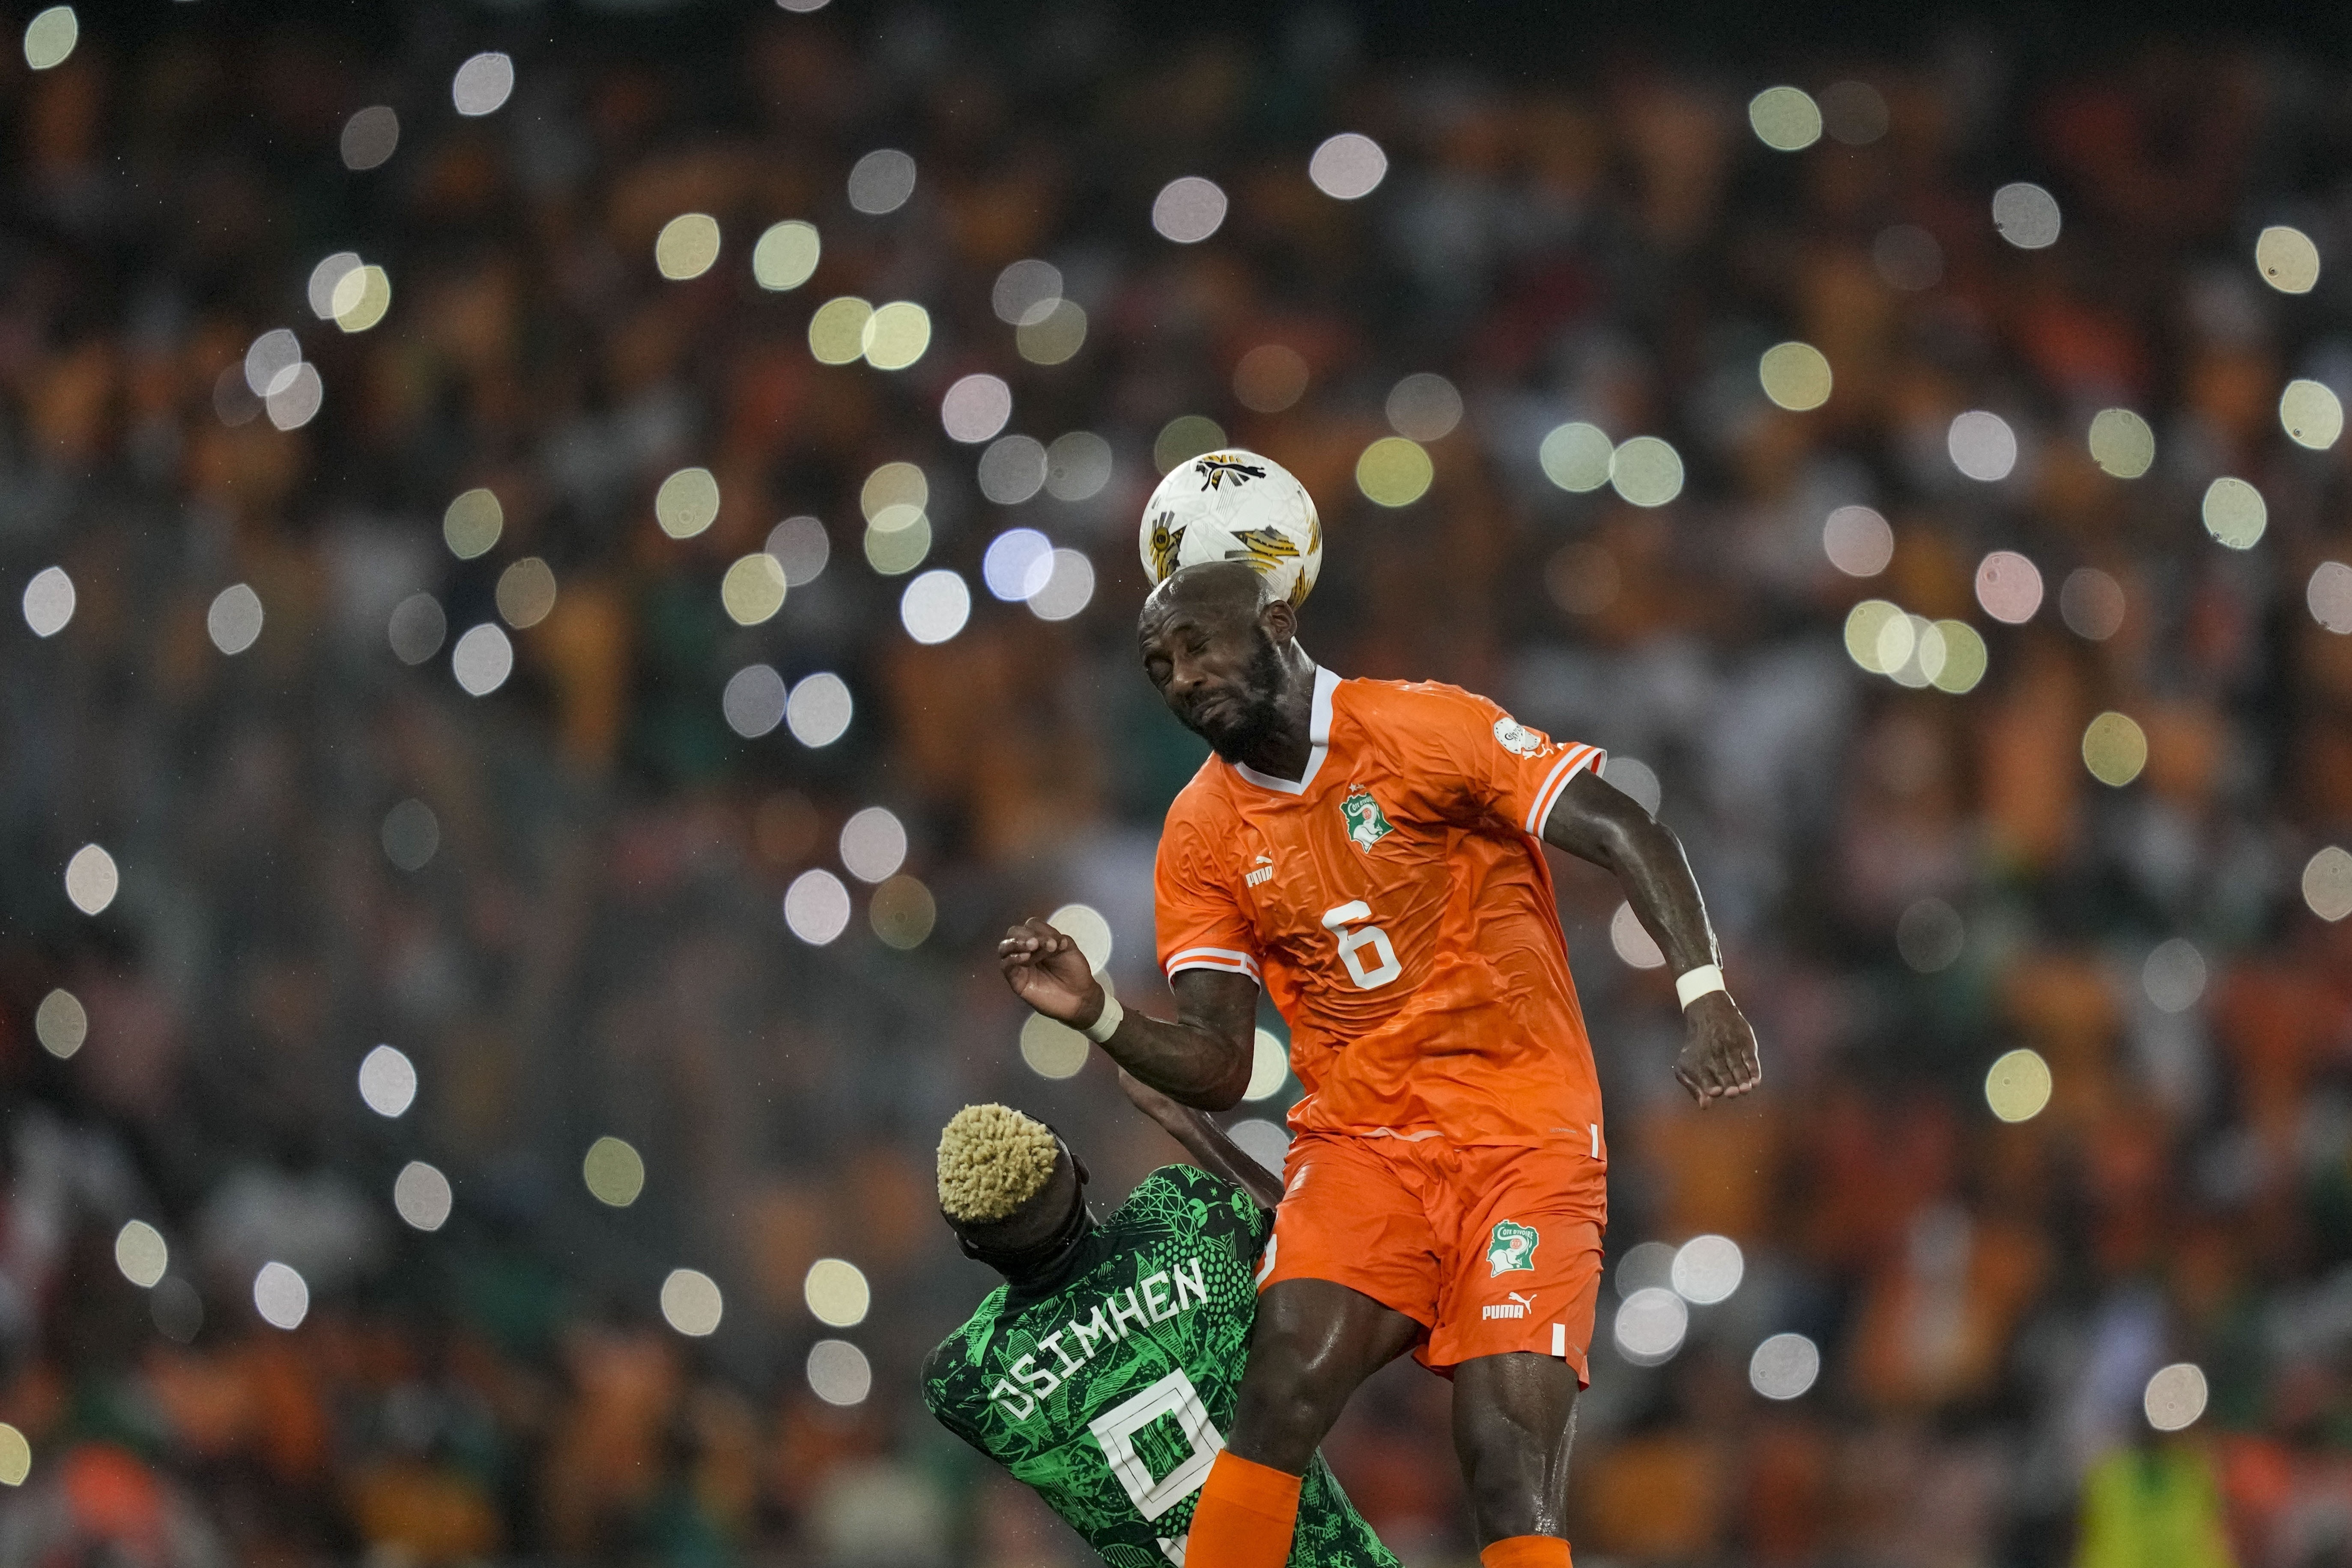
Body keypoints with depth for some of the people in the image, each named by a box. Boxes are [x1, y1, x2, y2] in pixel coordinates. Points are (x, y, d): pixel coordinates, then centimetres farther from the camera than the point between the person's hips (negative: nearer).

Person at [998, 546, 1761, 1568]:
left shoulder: (1421, 729, -8)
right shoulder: (1203, 838, 7)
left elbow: (1621, 834, -14)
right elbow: (1216, 1069, 7)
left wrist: (1704, 997, -28)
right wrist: (1098, 1018, -12)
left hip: (1526, 1139, -3)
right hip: (1359, 1142, 3)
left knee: (1510, 1466, -15)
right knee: (1284, 1387, -22)